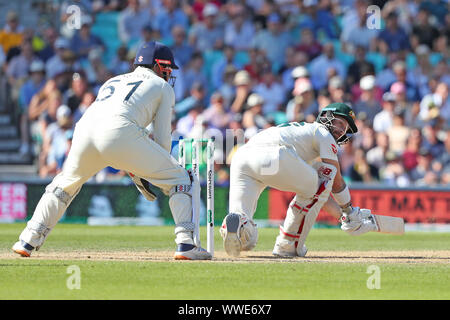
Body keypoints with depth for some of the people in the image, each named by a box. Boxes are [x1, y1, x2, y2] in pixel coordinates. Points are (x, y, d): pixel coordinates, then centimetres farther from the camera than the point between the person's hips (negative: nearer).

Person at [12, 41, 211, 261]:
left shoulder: (113, 81, 39)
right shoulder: (162, 87, 24)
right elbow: (162, 137, 17)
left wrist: (133, 173, 39)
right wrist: (159, 168, 33)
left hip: (84, 129, 5)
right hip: (120, 133, -5)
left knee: (65, 183, 32)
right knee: (182, 180, 8)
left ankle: (28, 241, 24)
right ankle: (187, 244, -5)